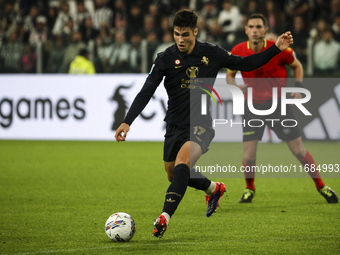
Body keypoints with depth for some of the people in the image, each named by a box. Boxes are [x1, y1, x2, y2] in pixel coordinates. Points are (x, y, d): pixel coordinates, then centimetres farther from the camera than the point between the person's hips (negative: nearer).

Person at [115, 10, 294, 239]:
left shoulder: (211, 54, -3)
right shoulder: (166, 59, -7)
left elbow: (245, 64, 10)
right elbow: (146, 93, -10)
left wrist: (276, 49, 2)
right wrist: (127, 122, -22)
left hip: (201, 126, -3)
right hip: (175, 126, 3)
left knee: (181, 166, -28)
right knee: (174, 176, 15)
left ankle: (164, 218, -34)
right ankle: (214, 188, 43)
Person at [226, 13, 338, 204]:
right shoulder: (238, 52, -9)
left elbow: (297, 66, 6)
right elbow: (230, 75, 7)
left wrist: (298, 88, -7)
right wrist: (237, 86, -15)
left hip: (279, 103, -1)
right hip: (253, 105, 1)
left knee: (299, 151, 0)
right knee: (249, 157, -6)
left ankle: (320, 186, 19)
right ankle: (249, 188, 24)